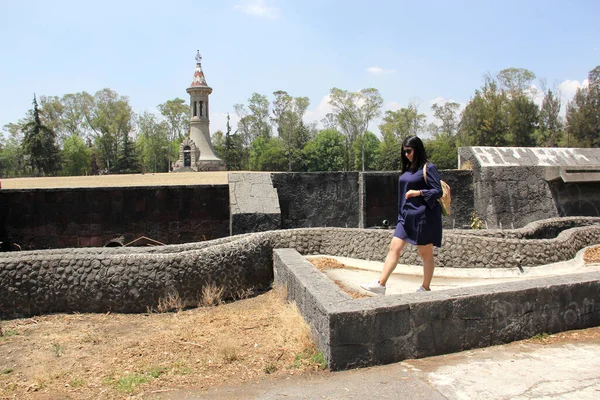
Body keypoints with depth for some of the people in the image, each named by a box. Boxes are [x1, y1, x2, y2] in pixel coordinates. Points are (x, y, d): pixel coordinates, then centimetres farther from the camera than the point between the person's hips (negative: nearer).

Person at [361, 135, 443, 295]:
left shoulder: (428, 168, -8)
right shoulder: (408, 169, 13)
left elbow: (438, 191, -12)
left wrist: (419, 192, -24)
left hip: (423, 217, -7)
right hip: (407, 216, 7)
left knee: (425, 253, 5)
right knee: (394, 247, 0)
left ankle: (425, 288, 17)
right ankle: (380, 284, -1)